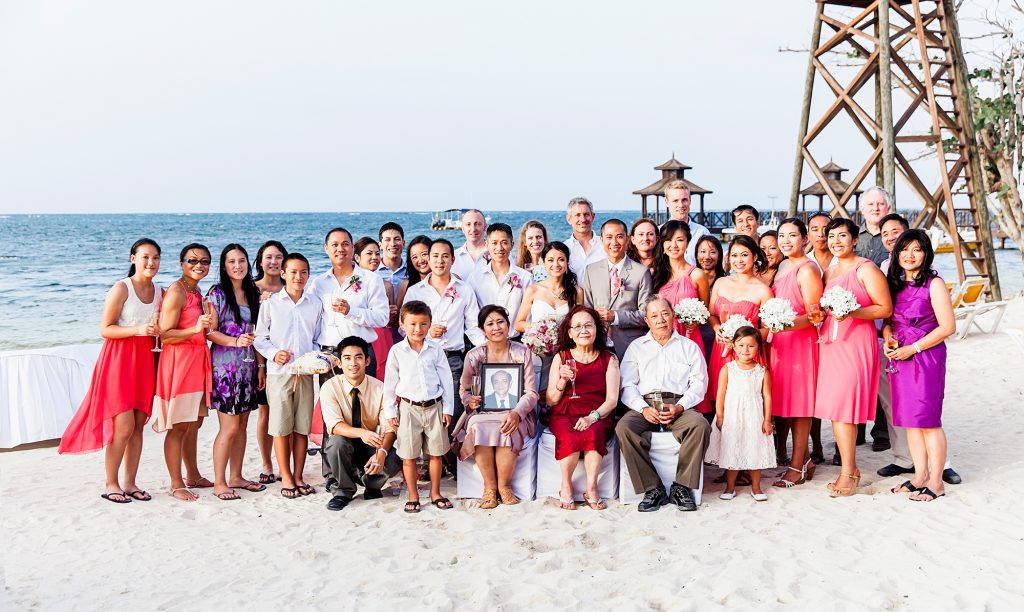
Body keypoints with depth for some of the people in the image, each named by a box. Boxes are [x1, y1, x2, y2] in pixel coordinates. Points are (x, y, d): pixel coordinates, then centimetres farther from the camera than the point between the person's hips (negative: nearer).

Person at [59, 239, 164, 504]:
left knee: (139, 425, 7)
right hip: (119, 359, -6)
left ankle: (130, 483, 16)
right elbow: (105, 329, -13)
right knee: (124, 426, -8)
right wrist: (137, 330, -24)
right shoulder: (121, 288, -10)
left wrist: (159, 330, 2)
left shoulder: (160, 292, 10)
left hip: (144, 360, 6)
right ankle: (111, 485, 6)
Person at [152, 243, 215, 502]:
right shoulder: (176, 292, -12)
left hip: (197, 361, 9)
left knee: (193, 424, 16)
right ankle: (176, 485, 3)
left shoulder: (197, 291, 15)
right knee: (178, 427, -4)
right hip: (179, 362, -9)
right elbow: (165, 335, -18)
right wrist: (195, 329, -28)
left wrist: (209, 323, 8)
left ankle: (193, 476, 27)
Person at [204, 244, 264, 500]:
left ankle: (236, 477, 19)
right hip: (225, 365, -6)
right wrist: (234, 341, -25)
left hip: (247, 365, 6)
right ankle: (219, 483, 3)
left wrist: (261, 365, 13)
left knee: (242, 425, 9)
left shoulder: (253, 293, 12)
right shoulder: (217, 293, -4)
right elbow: (209, 331, -10)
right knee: (229, 427, -7)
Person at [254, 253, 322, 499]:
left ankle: (298, 477, 16)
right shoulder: (271, 303, 2)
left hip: (305, 372, 2)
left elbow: (317, 339, 13)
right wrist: (274, 353, -12)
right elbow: (260, 338, 4)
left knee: (302, 427, 6)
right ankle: (286, 477, 10)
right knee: (281, 427, 0)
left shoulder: (315, 304, 8)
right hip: (279, 371, -2)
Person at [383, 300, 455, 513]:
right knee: (409, 456, 3)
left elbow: (446, 380, 4)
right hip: (409, 408, -1)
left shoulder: (436, 350, 1)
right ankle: (413, 496, 15)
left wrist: (448, 409, 2)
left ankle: (435, 493, 21)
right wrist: (390, 412, 0)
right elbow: (390, 383, 2)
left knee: (436, 453, 8)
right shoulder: (397, 351, -2)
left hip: (434, 407, 1)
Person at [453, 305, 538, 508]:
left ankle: (503, 485, -15)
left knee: (507, 429, -35)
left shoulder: (522, 353, 1)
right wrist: (469, 400, -12)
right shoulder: (474, 356, 4)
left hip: (514, 411, -1)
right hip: (482, 411, 1)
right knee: (478, 428, -33)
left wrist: (516, 413, -23)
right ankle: (489, 487, -20)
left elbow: (531, 392, -3)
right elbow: (464, 388, 13)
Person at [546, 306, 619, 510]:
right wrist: (562, 380, -11)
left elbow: (612, 400, 1)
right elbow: (551, 401, 8)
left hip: (597, 416, 0)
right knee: (569, 438, -33)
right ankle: (566, 487, -10)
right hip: (564, 415, 0)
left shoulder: (609, 359, 10)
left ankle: (591, 489, -19)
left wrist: (592, 417, -17)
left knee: (592, 434, -35)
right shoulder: (561, 358, 11)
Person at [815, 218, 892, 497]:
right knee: (833, 407, 3)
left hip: (856, 342, -7)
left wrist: (852, 312, -20)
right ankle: (850, 469, 11)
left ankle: (848, 471, -3)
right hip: (830, 343, 7)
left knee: (844, 405, -10)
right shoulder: (828, 272, 18)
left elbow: (885, 308, -9)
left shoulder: (866, 269, -3)